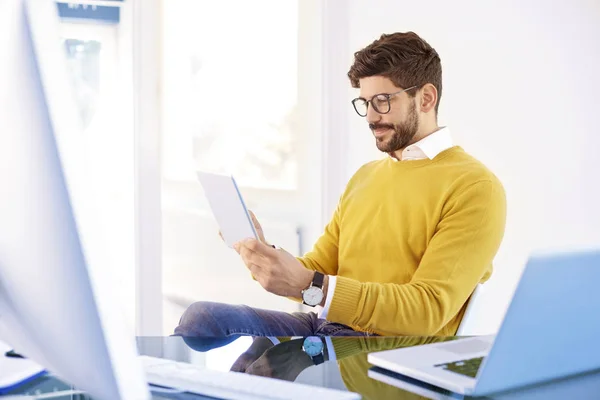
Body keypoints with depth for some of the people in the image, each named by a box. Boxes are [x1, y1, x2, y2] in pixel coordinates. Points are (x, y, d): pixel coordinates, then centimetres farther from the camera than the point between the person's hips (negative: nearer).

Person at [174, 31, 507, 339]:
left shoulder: (473, 187, -7)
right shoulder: (364, 177, 18)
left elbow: (430, 309, -15)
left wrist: (309, 286, -23)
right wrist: (266, 256, -6)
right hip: (325, 327, 7)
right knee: (205, 317, -18)